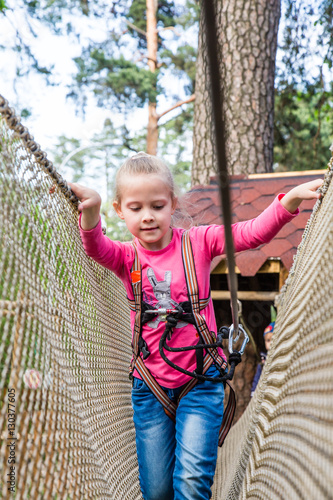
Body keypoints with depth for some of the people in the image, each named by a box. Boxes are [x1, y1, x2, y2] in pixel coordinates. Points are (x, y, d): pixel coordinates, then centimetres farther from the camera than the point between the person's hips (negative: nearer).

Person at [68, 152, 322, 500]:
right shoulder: (126, 257, -1)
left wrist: (289, 200, -32)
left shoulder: (198, 242, -4)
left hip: (200, 380, -2)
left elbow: (251, 233, -15)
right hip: (149, 384, 2)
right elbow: (96, 248, -23)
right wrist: (89, 211, -45)